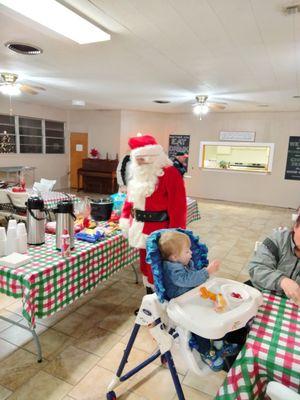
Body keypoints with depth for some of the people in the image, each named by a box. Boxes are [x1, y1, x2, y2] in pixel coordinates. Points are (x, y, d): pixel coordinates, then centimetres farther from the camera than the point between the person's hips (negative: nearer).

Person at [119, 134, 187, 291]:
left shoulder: (170, 173, -18)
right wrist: (125, 219, 8)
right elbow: (130, 197, 16)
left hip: (159, 231, -8)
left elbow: (177, 207, -20)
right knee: (145, 264, 20)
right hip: (141, 229, 8)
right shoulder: (139, 173, 8)